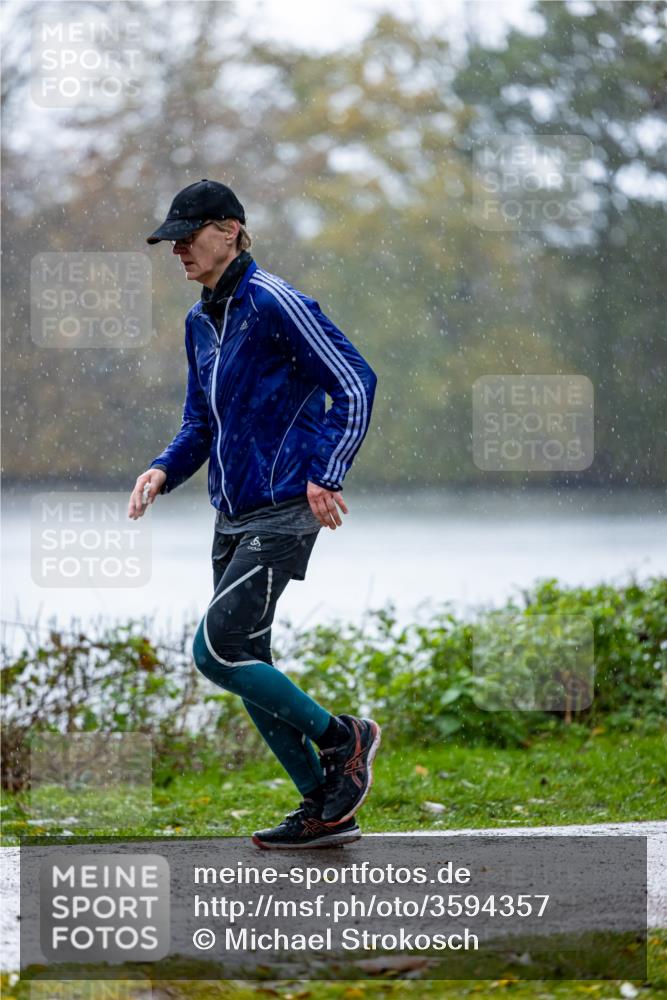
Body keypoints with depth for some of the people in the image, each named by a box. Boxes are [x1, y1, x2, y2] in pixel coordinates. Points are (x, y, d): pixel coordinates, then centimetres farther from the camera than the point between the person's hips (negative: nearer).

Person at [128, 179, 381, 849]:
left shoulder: (272, 303, -12)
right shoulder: (200, 322, 14)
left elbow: (354, 383, -15)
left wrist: (326, 475, -22)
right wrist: (164, 472, 2)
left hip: (282, 512, -9)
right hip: (232, 517, 9)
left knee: (216, 652, -16)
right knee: (247, 670, 7)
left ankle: (342, 739, 2)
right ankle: (324, 809, 15)